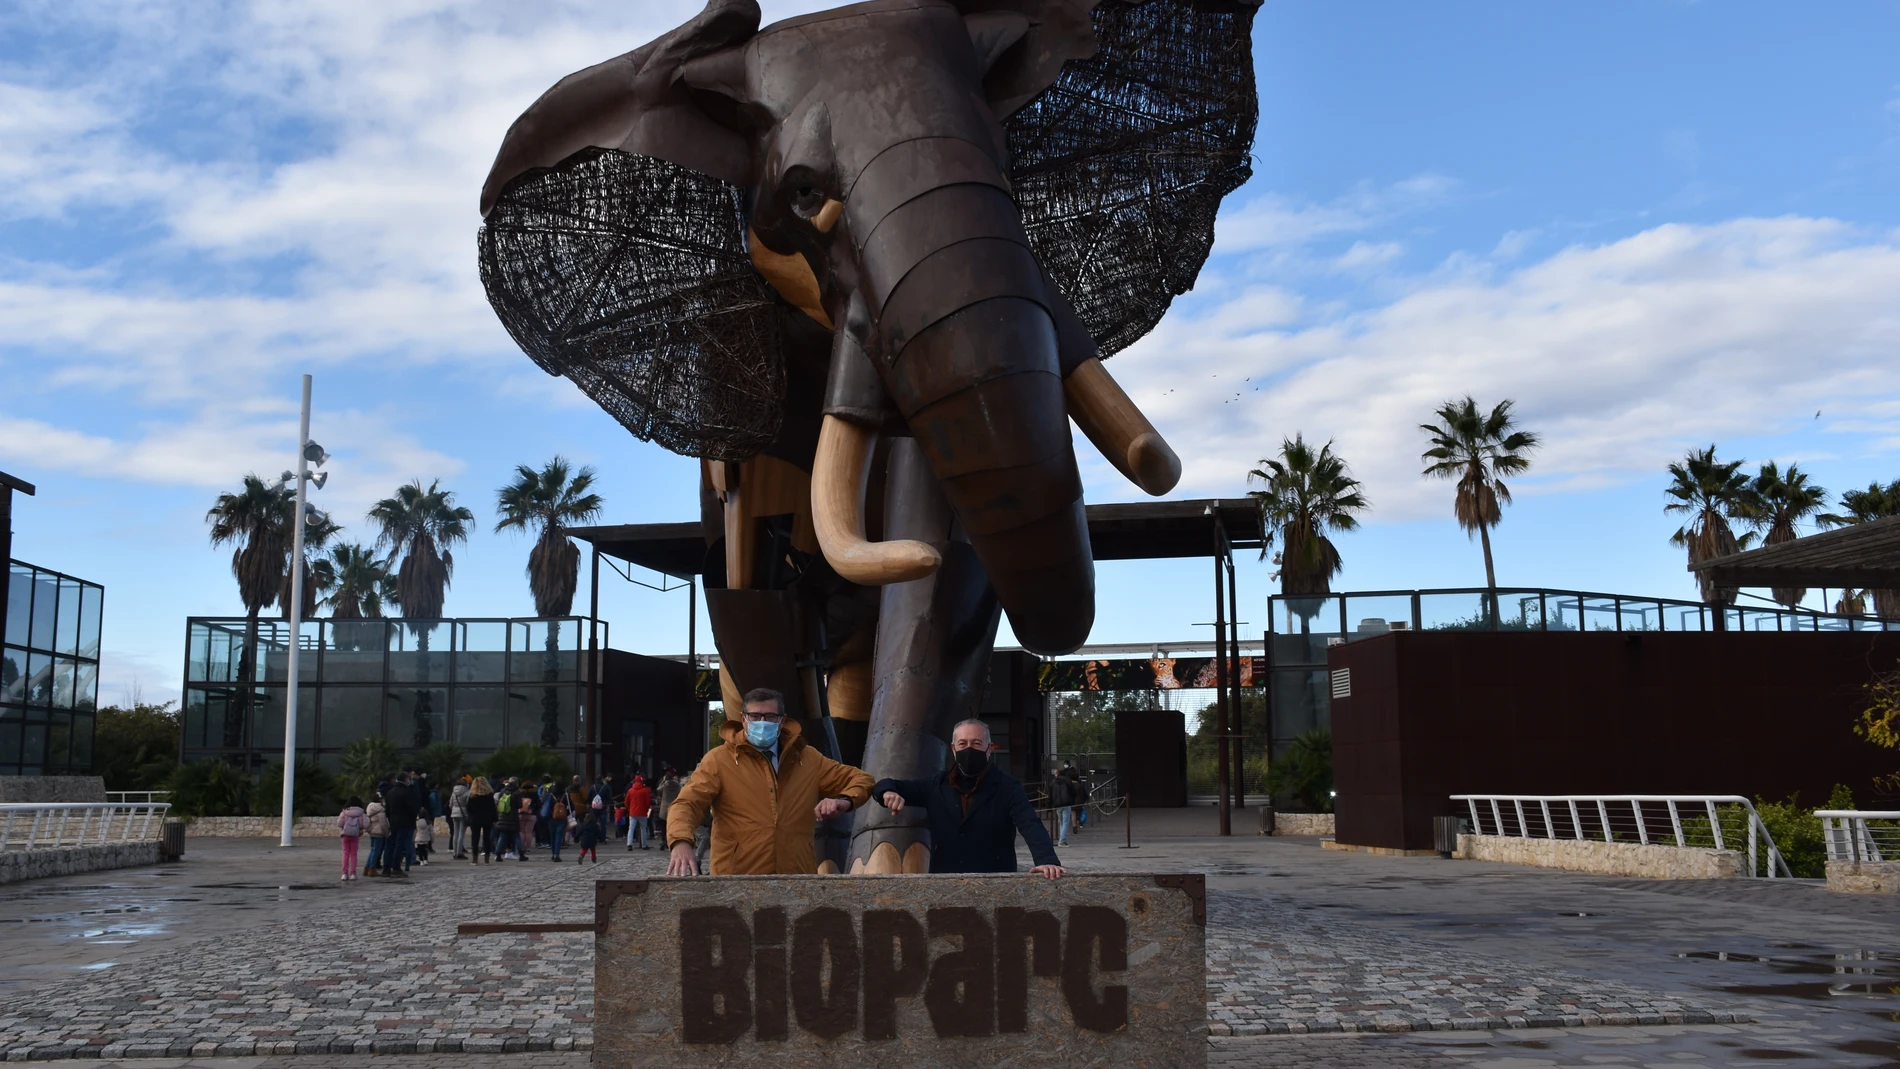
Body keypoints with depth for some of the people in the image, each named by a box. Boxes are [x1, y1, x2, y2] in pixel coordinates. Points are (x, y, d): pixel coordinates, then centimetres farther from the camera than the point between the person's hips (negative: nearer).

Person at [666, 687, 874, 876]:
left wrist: (845, 801, -5)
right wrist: (681, 843, -27)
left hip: (797, 878, 3)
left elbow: (860, 779, 18)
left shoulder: (807, 759, 13)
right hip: (737, 882, -2)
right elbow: (688, 804, -7)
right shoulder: (719, 760, 3)